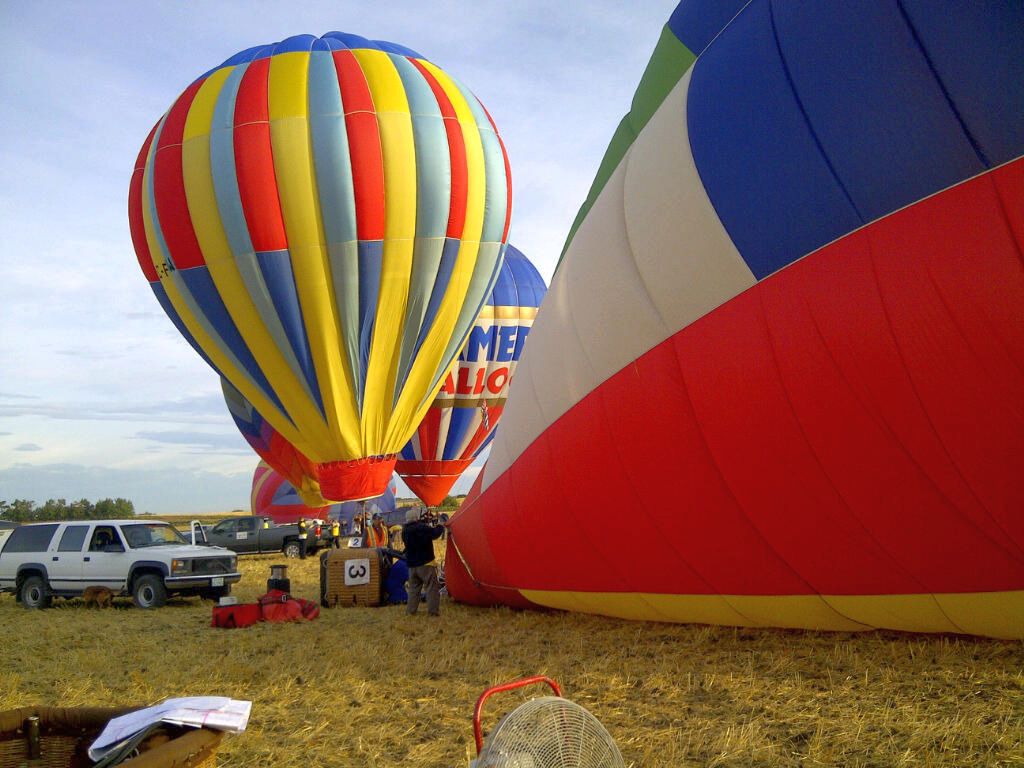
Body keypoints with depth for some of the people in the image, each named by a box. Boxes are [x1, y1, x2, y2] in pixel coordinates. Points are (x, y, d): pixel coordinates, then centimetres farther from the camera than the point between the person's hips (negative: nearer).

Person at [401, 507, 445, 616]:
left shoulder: (405, 530, 2)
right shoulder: (422, 528, -21)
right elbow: (435, 533, -15)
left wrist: (424, 522, 4)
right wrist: (441, 526, 3)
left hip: (412, 565, 7)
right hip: (425, 563, -7)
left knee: (413, 588, 17)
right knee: (432, 588, 1)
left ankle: (410, 610, 18)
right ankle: (433, 611, 0)